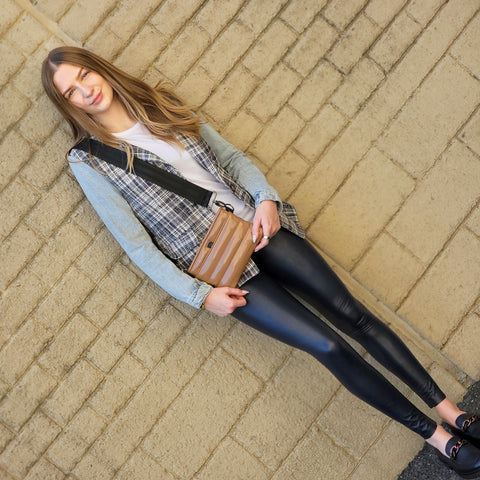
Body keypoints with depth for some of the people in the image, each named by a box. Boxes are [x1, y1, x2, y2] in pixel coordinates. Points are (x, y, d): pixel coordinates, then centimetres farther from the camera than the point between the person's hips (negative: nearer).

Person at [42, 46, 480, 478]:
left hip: (255, 225, 4)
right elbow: (136, 244, -6)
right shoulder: (88, 161, -1)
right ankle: (435, 436, 6)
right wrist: (200, 295, -12)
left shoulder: (158, 104, 12)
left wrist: (265, 198, -6)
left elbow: (231, 156, 13)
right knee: (327, 344, -10)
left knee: (351, 313, -4)